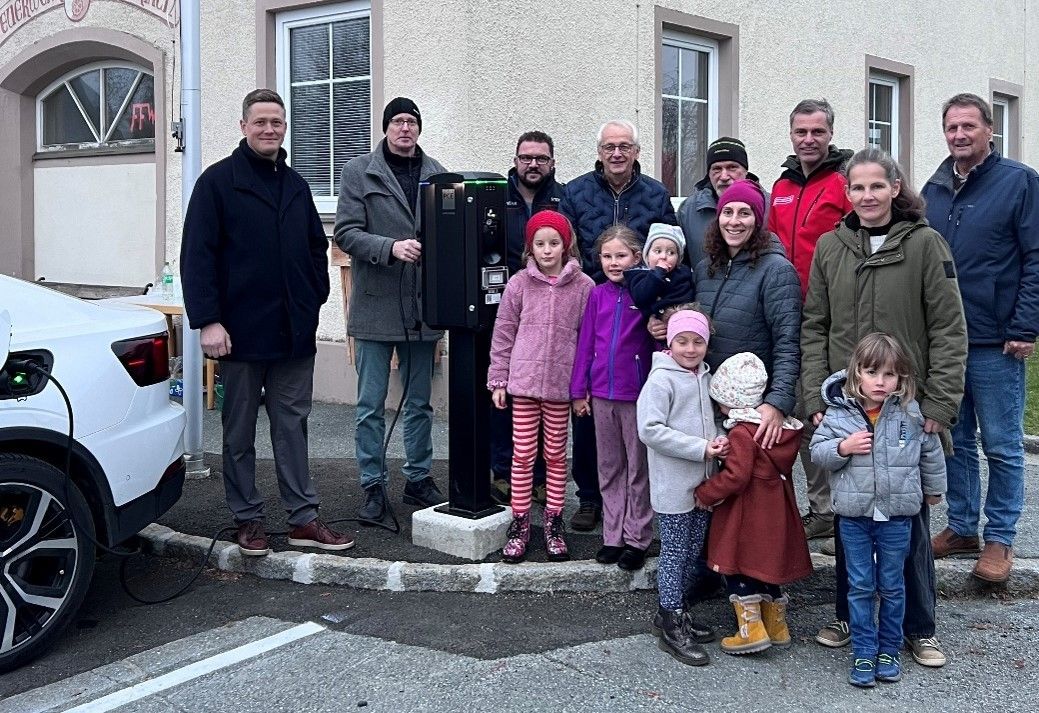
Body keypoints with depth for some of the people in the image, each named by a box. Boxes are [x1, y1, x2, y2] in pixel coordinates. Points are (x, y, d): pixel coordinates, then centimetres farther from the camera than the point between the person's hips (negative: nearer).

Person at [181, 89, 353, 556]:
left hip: (294, 332, 5)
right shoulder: (218, 181, -4)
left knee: (293, 425, 9)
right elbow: (196, 255, -10)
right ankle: (247, 519, 18)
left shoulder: (296, 185, 13)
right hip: (242, 332, -4)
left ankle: (304, 517, 15)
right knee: (240, 430, 7)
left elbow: (317, 248, 21)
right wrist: (207, 320, -16)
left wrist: (314, 301, 9)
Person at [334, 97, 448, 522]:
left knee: (420, 402, 13)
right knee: (371, 405, 3)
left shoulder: (436, 174, 8)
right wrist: (391, 248, -22)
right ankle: (373, 486, 13)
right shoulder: (359, 172, 0)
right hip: (375, 304, -3)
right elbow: (346, 233, -8)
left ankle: (418, 479, 25)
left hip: (421, 306, 3)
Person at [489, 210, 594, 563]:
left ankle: (553, 521, 22)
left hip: (561, 384, 0)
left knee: (556, 454, 10)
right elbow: (503, 334, 4)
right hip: (523, 381, 0)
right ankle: (520, 523, 15)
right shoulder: (519, 284, 0)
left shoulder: (583, 286, -2)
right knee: (522, 454, 5)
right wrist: (498, 380, 3)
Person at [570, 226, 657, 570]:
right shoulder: (598, 295, 4)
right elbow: (586, 342, 7)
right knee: (609, 468, 12)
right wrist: (579, 391, 7)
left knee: (638, 468, 6)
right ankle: (613, 536, 22)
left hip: (637, 394, -4)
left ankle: (637, 539, 16)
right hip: (602, 394, 4)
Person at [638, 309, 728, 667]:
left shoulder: (705, 376, 10)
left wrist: (719, 440, -2)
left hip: (702, 483, 8)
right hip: (673, 485, -8)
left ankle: (673, 610, 32)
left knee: (694, 550, 17)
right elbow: (651, 430, -21)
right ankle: (672, 627, 10)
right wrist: (701, 449, -21)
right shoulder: (661, 379, -14)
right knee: (674, 553, 0)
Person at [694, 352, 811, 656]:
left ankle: (751, 628, 2)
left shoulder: (742, 432, -21)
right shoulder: (780, 425, 6)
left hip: (749, 513, -9)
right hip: (775, 508, 9)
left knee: (738, 568, 3)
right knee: (766, 566, 19)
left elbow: (736, 477, -25)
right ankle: (777, 625, 27)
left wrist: (705, 493, -13)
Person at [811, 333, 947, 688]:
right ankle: (863, 654, 19)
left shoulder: (911, 412, -5)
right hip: (854, 514, 0)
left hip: (897, 515, 1)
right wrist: (842, 448, -20)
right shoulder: (838, 411, -7)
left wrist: (934, 488, 19)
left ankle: (888, 650, 28)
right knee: (860, 586, 8)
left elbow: (930, 452, 9)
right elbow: (817, 450, -2)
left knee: (892, 586, 13)